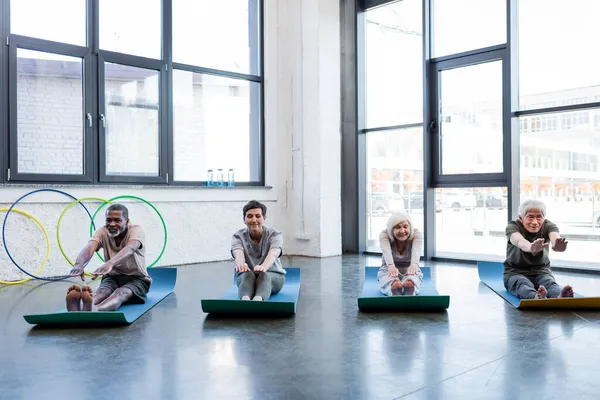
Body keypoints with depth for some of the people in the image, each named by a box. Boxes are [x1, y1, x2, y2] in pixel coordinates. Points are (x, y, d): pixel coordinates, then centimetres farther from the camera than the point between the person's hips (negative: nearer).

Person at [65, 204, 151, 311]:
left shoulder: (136, 230, -17)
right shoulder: (102, 232, -8)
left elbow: (130, 248, -41)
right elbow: (89, 248, -30)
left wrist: (110, 263, -61)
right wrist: (79, 264, -54)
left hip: (136, 278, -3)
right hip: (112, 277, 3)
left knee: (121, 293, -37)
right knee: (102, 291, -32)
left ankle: (93, 310, -70)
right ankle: (78, 309, -67)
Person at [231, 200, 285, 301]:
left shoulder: (275, 234, -11)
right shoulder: (238, 236, -7)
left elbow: (273, 253, -33)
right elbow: (238, 253, -30)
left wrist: (264, 267, -57)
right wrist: (240, 264, -56)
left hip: (273, 276, -1)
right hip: (245, 277, 1)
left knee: (264, 276, -37)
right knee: (248, 274, -36)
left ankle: (258, 300, -69)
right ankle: (245, 300, -67)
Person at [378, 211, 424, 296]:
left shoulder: (416, 234, -16)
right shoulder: (384, 235, -17)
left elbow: (416, 250, -38)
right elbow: (386, 251, -39)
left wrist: (414, 265, -61)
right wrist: (391, 266, -62)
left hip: (410, 271, 1)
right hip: (388, 271, -1)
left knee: (411, 282, -41)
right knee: (393, 284, -41)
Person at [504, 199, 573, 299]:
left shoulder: (548, 226, -7)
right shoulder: (513, 226, -14)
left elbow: (555, 237, -33)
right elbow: (519, 241, -39)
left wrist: (557, 245, -61)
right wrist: (531, 247, -66)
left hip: (541, 272, 2)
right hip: (515, 272, -2)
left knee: (550, 283, -32)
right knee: (523, 285, -36)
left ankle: (561, 298, -64)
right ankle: (536, 298, -68)